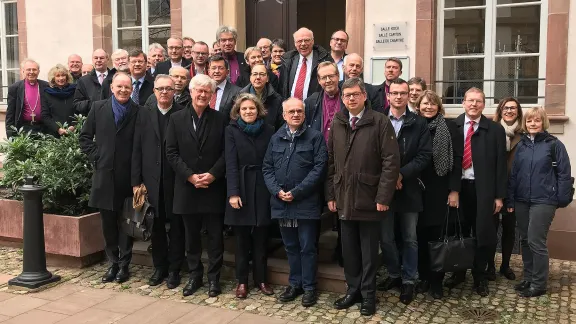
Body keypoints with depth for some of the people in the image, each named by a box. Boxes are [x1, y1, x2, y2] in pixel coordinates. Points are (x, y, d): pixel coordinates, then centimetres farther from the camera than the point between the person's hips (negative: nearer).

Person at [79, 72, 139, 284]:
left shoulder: (138, 112, -2)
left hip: (128, 175, -2)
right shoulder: (98, 108, 5)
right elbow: (85, 136, 10)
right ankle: (113, 263, 21)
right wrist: (95, 157, -1)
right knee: (108, 222, 9)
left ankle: (124, 265, 16)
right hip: (104, 173, 2)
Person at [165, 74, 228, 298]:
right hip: (187, 186, 1)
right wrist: (190, 176, -12)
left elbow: (226, 152, -1)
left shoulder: (220, 119, 3)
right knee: (191, 236, 11)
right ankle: (194, 275, 25)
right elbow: (171, 152, -1)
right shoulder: (177, 118, 4)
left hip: (214, 187, -1)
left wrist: (213, 174, -15)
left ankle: (214, 278, 18)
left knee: (215, 235, 5)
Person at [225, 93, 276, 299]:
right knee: (242, 238, 6)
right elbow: (231, 164, -8)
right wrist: (233, 192, -16)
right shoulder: (232, 131, 0)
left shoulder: (268, 131, 5)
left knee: (261, 238, 8)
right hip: (241, 189, -1)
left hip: (263, 189, 1)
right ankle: (242, 280, 17)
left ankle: (261, 278, 20)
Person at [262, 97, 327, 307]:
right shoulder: (276, 138, 12)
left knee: (307, 247, 3)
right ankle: (294, 284, 26)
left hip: (306, 202, -4)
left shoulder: (315, 137, -3)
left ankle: (309, 287, 15)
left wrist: (297, 192, -15)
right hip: (282, 202, 4)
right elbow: (267, 167, 9)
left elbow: (319, 168, -11)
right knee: (290, 246, 14)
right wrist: (277, 191, -7)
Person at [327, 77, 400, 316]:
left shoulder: (380, 122, -7)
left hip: (369, 199, -4)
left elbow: (391, 161, -11)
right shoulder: (336, 124, 8)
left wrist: (384, 196, -15)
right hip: (344, 199, 4)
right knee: (349, 249, 13)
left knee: (369, 250, 7)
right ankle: (353, 290, 27)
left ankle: (368, 295, 21)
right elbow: (331, 162, 10)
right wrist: (330, 194, 6)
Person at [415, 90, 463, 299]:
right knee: (421, 235, 6)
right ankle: (423, 277, 19)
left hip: (441, 190, -2)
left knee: (439, 236, 2)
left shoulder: (449, 127, -1)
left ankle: (437, 281, 13)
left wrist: (454, 190, -10)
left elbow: (457, 160, -5)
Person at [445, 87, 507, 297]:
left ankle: (479, 277, 20)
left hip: (483, 189, -1)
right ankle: (458, 273, 27)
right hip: (458, 187, 1)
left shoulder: (495, 130, 3)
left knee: (483, 234, 4)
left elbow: (500, 164, 1)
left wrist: (499, 195, -2)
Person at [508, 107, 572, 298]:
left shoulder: (554, 144, -5)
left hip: (543, 200, -5)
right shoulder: (521, 145, 9)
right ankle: (528, 278, 24)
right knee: (525, 240, 11)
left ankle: (539, 285, 6)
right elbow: (513, 174, 10)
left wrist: (562, 199, -9)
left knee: (536, 241, -6)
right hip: (522, 200, 5)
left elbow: (564, 173, -5)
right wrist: (510, 200, 7)